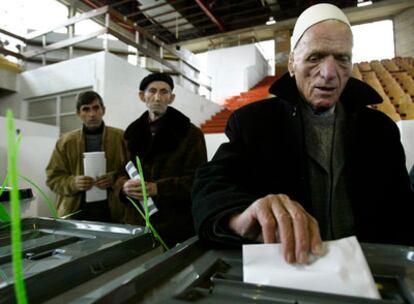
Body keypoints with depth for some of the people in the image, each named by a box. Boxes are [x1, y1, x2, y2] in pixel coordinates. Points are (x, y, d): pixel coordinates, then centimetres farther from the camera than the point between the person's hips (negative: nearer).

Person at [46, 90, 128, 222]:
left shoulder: (121, 137, 0)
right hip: (74, 212, 2)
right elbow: (53, 177, 7)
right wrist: (73, 182, -12)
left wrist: (115, 179, -17)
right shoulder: (65, 141, 5)